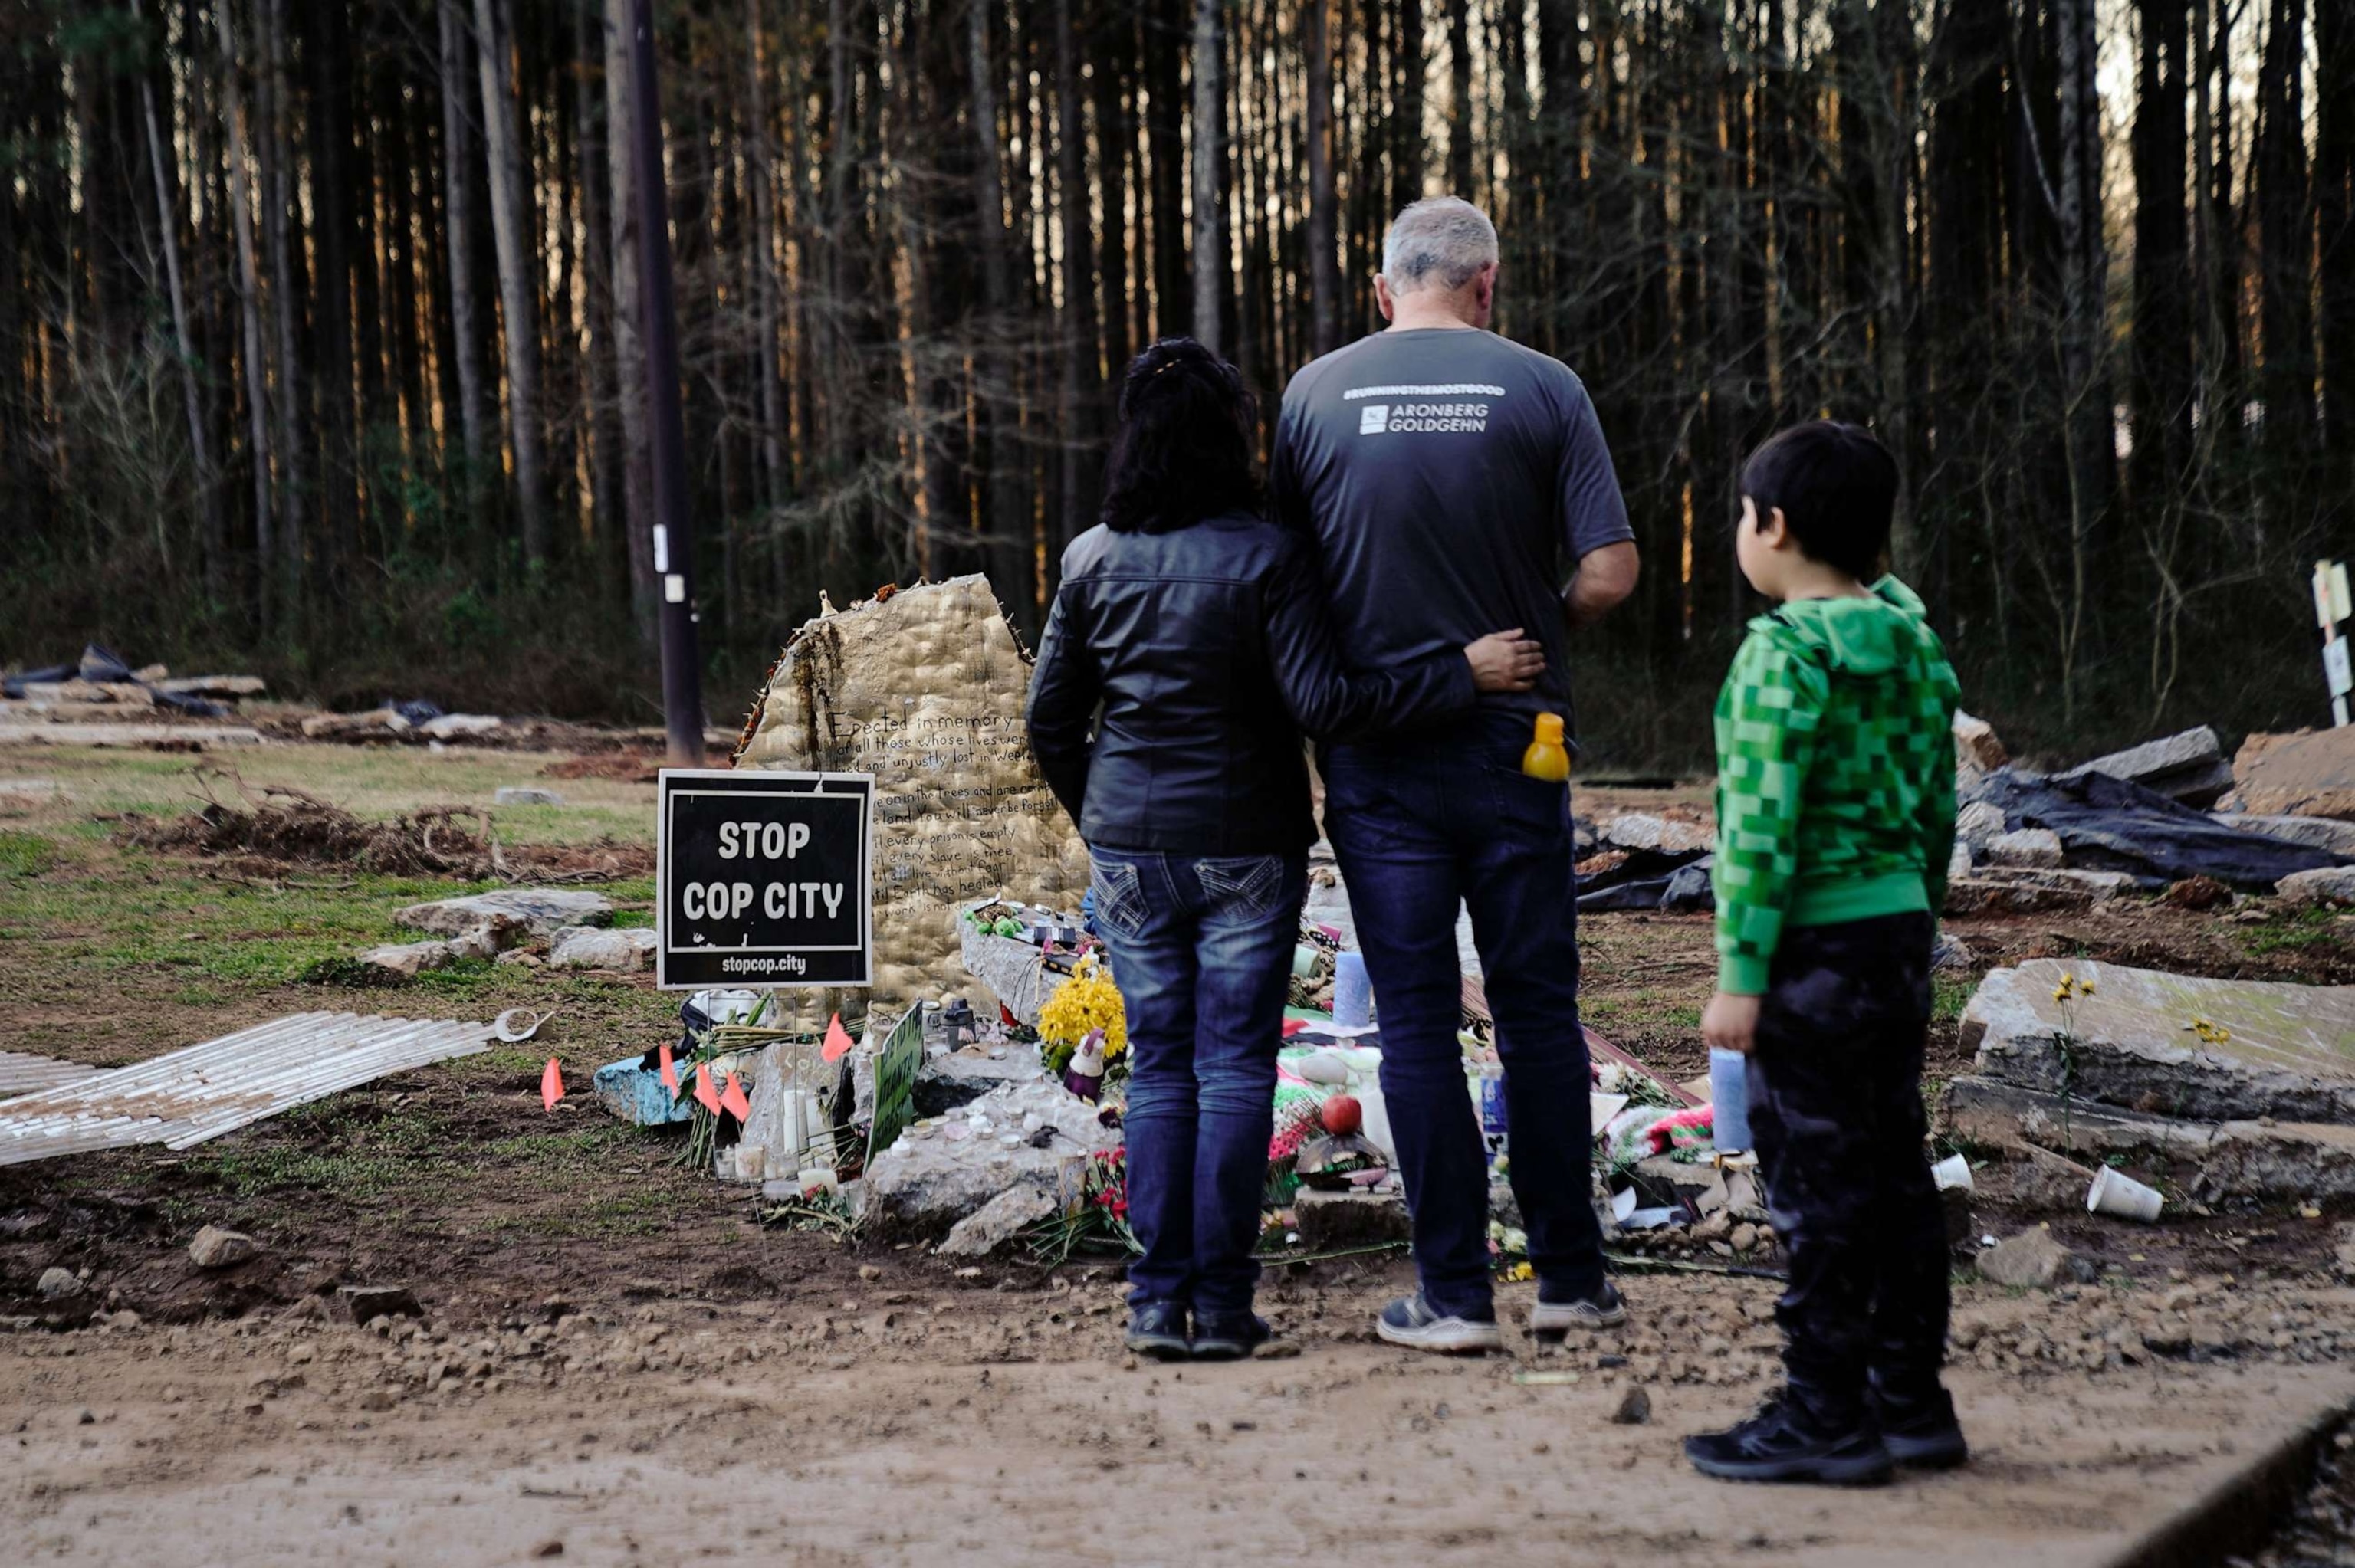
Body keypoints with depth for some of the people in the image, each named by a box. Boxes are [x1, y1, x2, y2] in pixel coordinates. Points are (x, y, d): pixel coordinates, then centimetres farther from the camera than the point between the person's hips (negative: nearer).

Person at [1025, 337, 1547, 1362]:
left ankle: (1157, 1298, 7)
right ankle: (1220, 1304, 3)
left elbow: (1050, 719, 6)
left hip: (1131, 847, 3)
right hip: (1245, 851, -3)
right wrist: (1461, 673, -13)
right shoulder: (1264, 557, -11)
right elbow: (1320, 703, -16)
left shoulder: (1092, 561, 2)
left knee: (1158, 1066, 10)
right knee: (1235, 1065, 3)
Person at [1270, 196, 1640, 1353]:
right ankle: (1570, 1279, 14)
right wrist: (1535, 636, 11)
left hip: (1376, 752, 0)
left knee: (1416, 1019, 4)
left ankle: (1453, 1294, 4)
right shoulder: (1542, 391, -3)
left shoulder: (1314, 395, 0)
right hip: (1514, 739, 0)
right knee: (1537, 1010, 9)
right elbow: (1610, 574, -7)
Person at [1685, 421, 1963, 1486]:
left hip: (1815, 945, -8)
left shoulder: (1786, 653, -15)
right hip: (1900, 924, 9)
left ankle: (1824, 1415, 3)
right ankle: (1911, 1400, 20)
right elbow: (1936, 810, 15)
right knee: (1893, 1170, 13)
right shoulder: (1913, 647, 10)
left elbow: (1763, 824, -18)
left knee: (1816, 1181, -2)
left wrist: (1741, 976, -17)